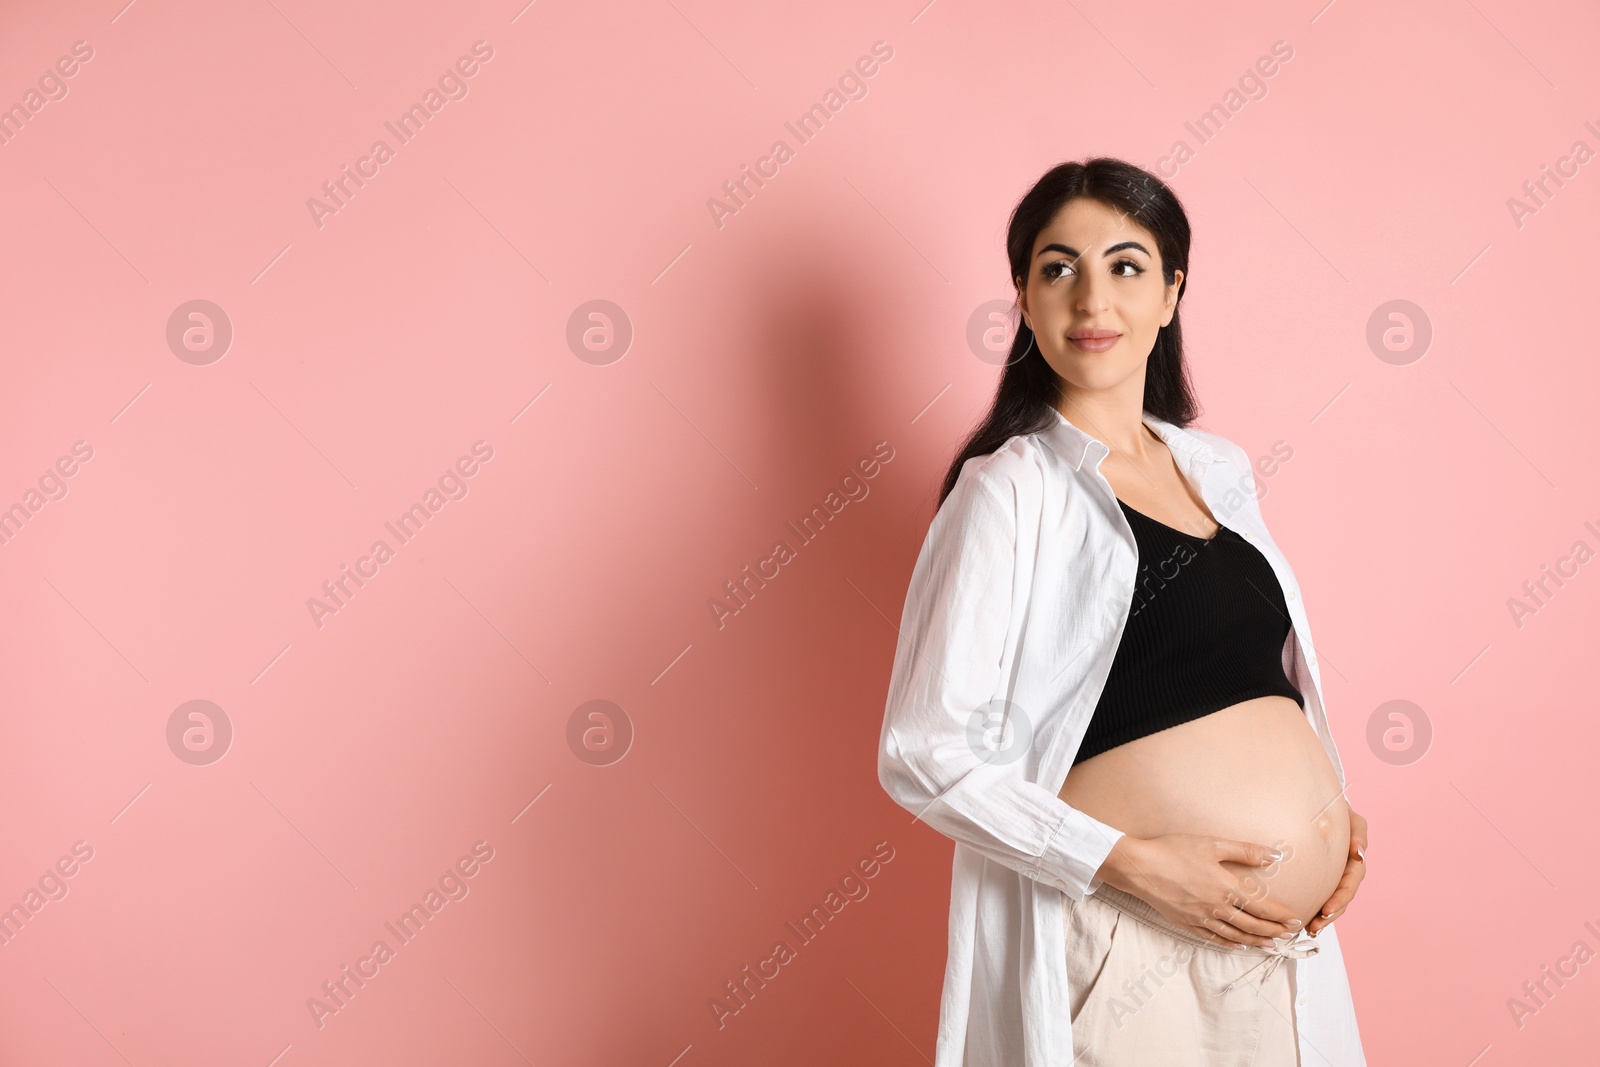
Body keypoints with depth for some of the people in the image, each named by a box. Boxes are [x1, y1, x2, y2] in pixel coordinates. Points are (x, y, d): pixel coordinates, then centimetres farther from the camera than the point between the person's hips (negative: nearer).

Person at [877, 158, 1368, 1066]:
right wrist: (1133, 864, -19)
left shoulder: (1222, 469, 8)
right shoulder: (1012, 488, -10)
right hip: (1130, 948, -6)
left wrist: (1335, 809, 5)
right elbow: (926, 752, -15)